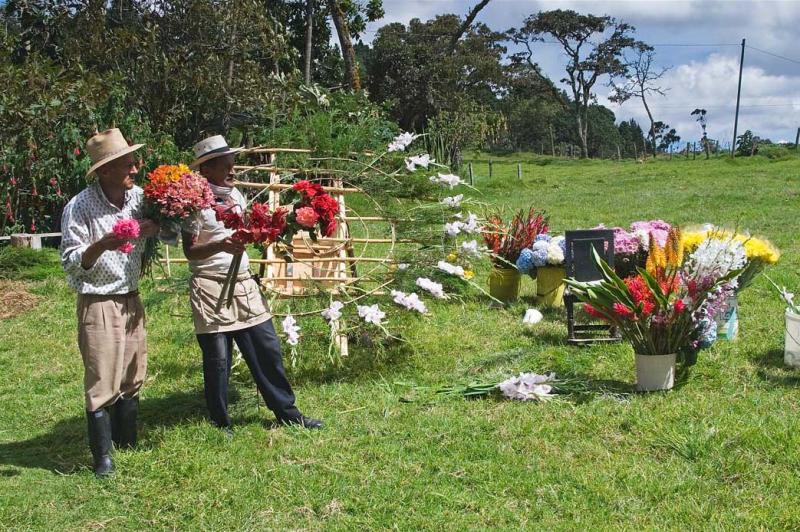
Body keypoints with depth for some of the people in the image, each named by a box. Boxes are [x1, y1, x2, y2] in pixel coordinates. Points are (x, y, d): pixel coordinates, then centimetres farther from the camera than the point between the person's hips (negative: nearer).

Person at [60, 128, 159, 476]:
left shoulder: (138, 197, -1)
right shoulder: (79, 208, -15)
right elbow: (71, 264, -13)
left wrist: (155, 228, -12)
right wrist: (101, 246, -30)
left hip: (131, 300, 6)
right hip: (98, 304, -6)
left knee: (132, 377, 13)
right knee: (102, 382, -3)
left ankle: (127, 444, 26)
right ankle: (103, 457, 7)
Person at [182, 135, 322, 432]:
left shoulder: (235, 195, 12)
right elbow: (190, 251, -16)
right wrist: (220, 245, -32)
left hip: (243, 283, 7)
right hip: (211, 287, -7)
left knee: (267, 349, 9)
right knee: (218, 358, 1)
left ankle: (287, 413, 19)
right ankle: (220, 422, 17)